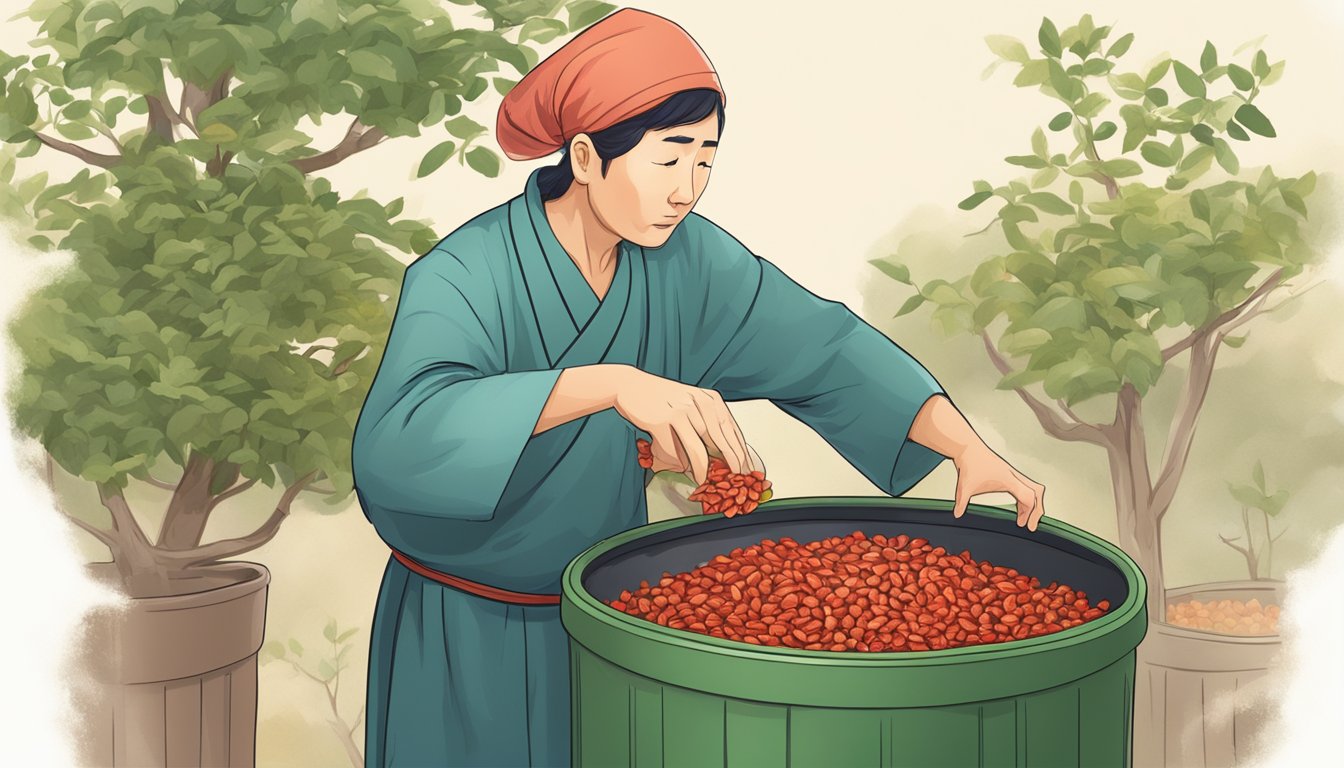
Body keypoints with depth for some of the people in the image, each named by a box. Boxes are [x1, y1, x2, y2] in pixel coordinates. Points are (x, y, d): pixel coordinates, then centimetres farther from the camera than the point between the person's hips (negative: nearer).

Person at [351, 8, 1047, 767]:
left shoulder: (685, 258, -9)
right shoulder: (463, 279, -26)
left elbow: (820, 344, -6)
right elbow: (399, 438, -43)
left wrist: (968, 447, -19)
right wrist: (612, 383, -54)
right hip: (467, 641, -5)